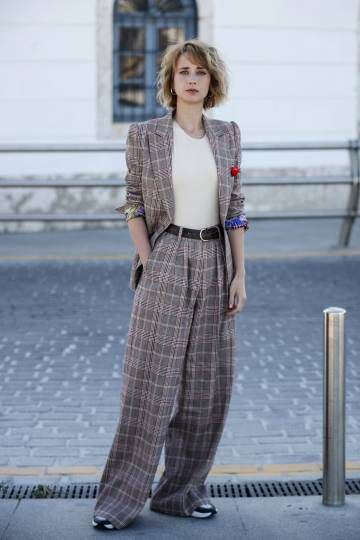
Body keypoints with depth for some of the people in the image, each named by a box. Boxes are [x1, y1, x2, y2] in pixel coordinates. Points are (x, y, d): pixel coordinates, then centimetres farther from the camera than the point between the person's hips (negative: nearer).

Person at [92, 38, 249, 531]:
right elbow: (135, 205, 0)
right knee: (151, 382, -5)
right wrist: (147, 267, -8)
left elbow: (234, 209, 9)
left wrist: (239, 275, 3)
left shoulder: (227, 135, 8)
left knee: (206, 385, 6)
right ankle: (119, 499, 3)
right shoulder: (144, 135, -1)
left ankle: (183, 491, 18)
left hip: (215, 265, 4)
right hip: (166, 263, -4)